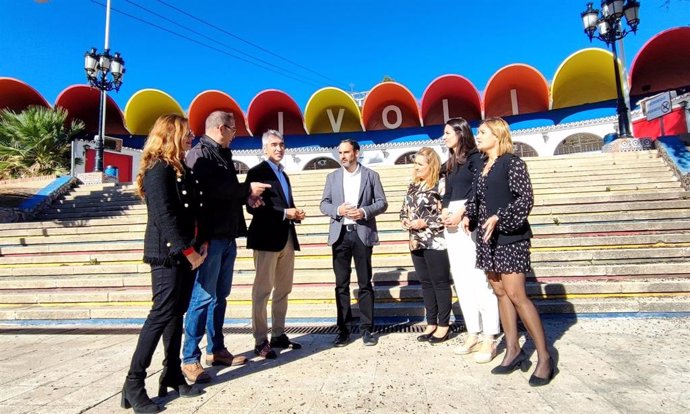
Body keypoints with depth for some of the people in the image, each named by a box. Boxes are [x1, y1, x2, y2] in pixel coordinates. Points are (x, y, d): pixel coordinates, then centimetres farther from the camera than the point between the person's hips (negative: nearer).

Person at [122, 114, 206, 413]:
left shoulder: (181, 168, 15)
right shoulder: (158, 169, -11)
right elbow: (164, 216, -20)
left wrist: (200, 242, 2)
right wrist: (188, 250, -19)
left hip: (185, 253, 8)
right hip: (167, 254, -8)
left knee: (176, 313, 12)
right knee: (162, 314, -6)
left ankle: (172, 375, 22)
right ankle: (134, 383, 7)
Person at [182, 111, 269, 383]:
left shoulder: (223, 155, 18)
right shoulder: (200, 154, -9)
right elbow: (211, 188, -23)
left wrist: (246, 197, 3)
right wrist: (247, 189, -13)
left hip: (226, 235, 9)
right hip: (209, 235, -9)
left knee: (219, 296, 14)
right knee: (203, 297, -4)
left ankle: (216, 350, 25)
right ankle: (190, 359, 8)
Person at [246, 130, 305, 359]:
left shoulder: (283, 174, 21)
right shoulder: (257, 172, -4)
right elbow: (253, 207, -14)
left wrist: (296, 214, 2)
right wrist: (285, 213, -19)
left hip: (287, 238, 8)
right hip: (267, 238, -8)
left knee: (283, 289, 12)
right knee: (262, 289, 0)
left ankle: (278, 335, 24)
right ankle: (260, 341, 9)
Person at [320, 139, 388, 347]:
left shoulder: (371, 175, 6)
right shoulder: (332, 177, 12)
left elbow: (382, 202, 2)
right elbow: (324, 204, 8)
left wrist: (365, 211, -15)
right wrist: (338, 210, -12)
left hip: (362, 234, -2)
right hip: (340, 234, 2)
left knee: (365, 283, 4)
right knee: (341, 284, 6)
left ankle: (367, 328, 16)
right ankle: (343, 329, 16)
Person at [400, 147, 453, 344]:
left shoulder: (440, 186, -11)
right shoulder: (413, 186, 12)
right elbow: (404, 209, 18)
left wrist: (424, 222, -18)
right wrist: (405, 220, -2)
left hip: (435, 243, -7)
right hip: (417, 243, 8)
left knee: (441, 283, 5)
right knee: (426, 283, 14)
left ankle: (443, 325, 19)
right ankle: (431, 323, 27)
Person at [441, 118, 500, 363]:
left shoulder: (475, 157, -1)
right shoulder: (450, 164, 20)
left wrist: (461, 213, -16)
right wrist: (444, 212, -1)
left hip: (471, 221, -8)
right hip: (452, 223, 8)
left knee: (479, 279, -9)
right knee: (461, 281, 6)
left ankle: (489, 339, -2)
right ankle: (473, 334, 14)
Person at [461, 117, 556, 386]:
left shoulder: (512, 162, -7)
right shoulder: (482, 166, 14)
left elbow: (526, 199, -13)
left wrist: (499, 218, -22)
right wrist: (468, 215, 1)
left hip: (510, 236, -7)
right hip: (487, 237, 7)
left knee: (515, 294, -10)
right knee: (500, 293, 9)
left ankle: (544, 357, 5)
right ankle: (513, 351, 19)